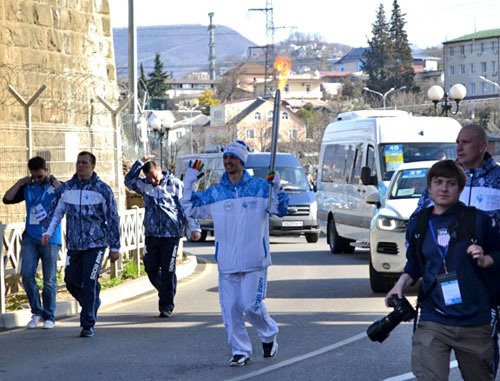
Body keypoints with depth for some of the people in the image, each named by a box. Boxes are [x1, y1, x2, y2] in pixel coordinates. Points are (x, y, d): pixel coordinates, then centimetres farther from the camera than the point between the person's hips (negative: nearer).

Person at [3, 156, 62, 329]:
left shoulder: (56, 185, 2)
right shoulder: (28, 188, 12)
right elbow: (7, 199, 7)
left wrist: (54, 181, -13)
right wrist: (20, 182, 0)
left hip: (50, 239, -3)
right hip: (30, 237, 3)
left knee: (49, 280, -1)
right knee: (27, 275, -7)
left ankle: (49, 317, 10)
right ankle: (36, 312, 9)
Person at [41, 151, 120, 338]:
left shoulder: (102, 189, -2)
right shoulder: (66, 188, 9)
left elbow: (113, 219, 1)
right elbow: (55, 211, 11)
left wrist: (115, 247, -1)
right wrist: (47, 232, -8)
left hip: (95, 244, -4)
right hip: (73, 245, 4)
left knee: (89, 283, -10)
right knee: (71, 281, 4)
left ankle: (88, 325, -4)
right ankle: (93, 303, 33)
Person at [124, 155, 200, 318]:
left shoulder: (175, 184, -3)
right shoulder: (145, 185, 8)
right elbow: (129, 181, -5)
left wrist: (194, 228, -5)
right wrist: (140, 162, -10)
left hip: (171, 234, -4)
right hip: (152, 234, 4)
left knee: (168, 271, -3)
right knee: (151, 268, 6)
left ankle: (166, 305, 6)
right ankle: (165, 291, 31)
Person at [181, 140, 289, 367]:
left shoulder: (260, 188, 0)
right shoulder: (215, 193, 7)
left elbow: (280, 210, -2)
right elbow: (189, 208, 12)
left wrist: (276, 188, -18)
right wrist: (189, 181, 3)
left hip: (254, 261, -3)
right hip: (227, 262, 3)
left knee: (252, 305, -6)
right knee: (230, 308, 0)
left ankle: (269, 335, 22)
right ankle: (240, 351, 10)